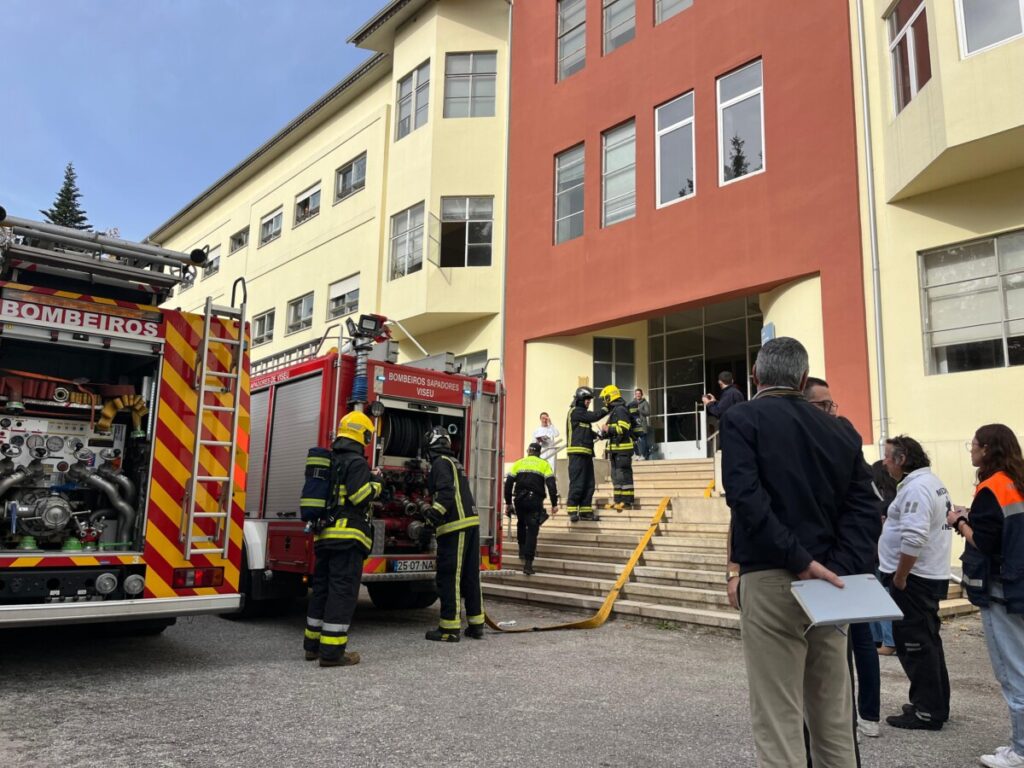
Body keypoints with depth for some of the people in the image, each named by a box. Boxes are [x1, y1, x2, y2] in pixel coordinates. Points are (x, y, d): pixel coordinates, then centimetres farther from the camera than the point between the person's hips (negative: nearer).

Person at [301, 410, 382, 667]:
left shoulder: (328, 460, 17)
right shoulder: (356, 462, -10)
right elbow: (360, 496, -19)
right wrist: (375, 486, 1)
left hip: (324, 534, 9)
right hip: (347, 536, -9)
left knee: (322, 588, 15)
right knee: (342, 591, -6)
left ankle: (312, 645, 22)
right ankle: (332, 651, -6)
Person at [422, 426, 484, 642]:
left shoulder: (441, 463, -6)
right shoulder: (453, 462, 22)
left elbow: (446, 493, -19)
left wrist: (431, 520, -23)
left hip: (455, 526, -9)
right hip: (471, 522, 9)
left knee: (449, 577, -4)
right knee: (470, 576, 11)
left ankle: (449, 628, -1)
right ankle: (476, 625, 16)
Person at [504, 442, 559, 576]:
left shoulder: (518, 463, 13)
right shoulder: (544, 464, 9)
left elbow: (508, 483, 8)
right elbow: (551, 485, -1)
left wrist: (508, 502, 13)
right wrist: (554, 504, -1)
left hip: (519, 500, 2)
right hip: (535, 500, -2)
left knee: (521, 525, 28)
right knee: (532, 530, -1)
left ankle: (522, 551, 30)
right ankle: (528, 563, -8)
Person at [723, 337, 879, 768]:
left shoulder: (741, 420, -3)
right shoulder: (841, 432, 12)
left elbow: (746, 498, -18)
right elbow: (862, 509, 2)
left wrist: (799, 559, -18)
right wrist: (842, 569, -6)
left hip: (770, 580, -5)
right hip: (826, 582, 6)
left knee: (778, 722, 1)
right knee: (833, 720, 16)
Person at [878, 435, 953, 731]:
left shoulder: (916, 488, -20)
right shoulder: (932, 482, 14)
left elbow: (914, 539, -27)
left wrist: (898, 577, -20)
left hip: (914, 578, -11)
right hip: (932, 576, 11)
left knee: (914, 644, -2)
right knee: (927, 641, 18)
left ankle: (927, 712, 5)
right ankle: (936, 705, 28)